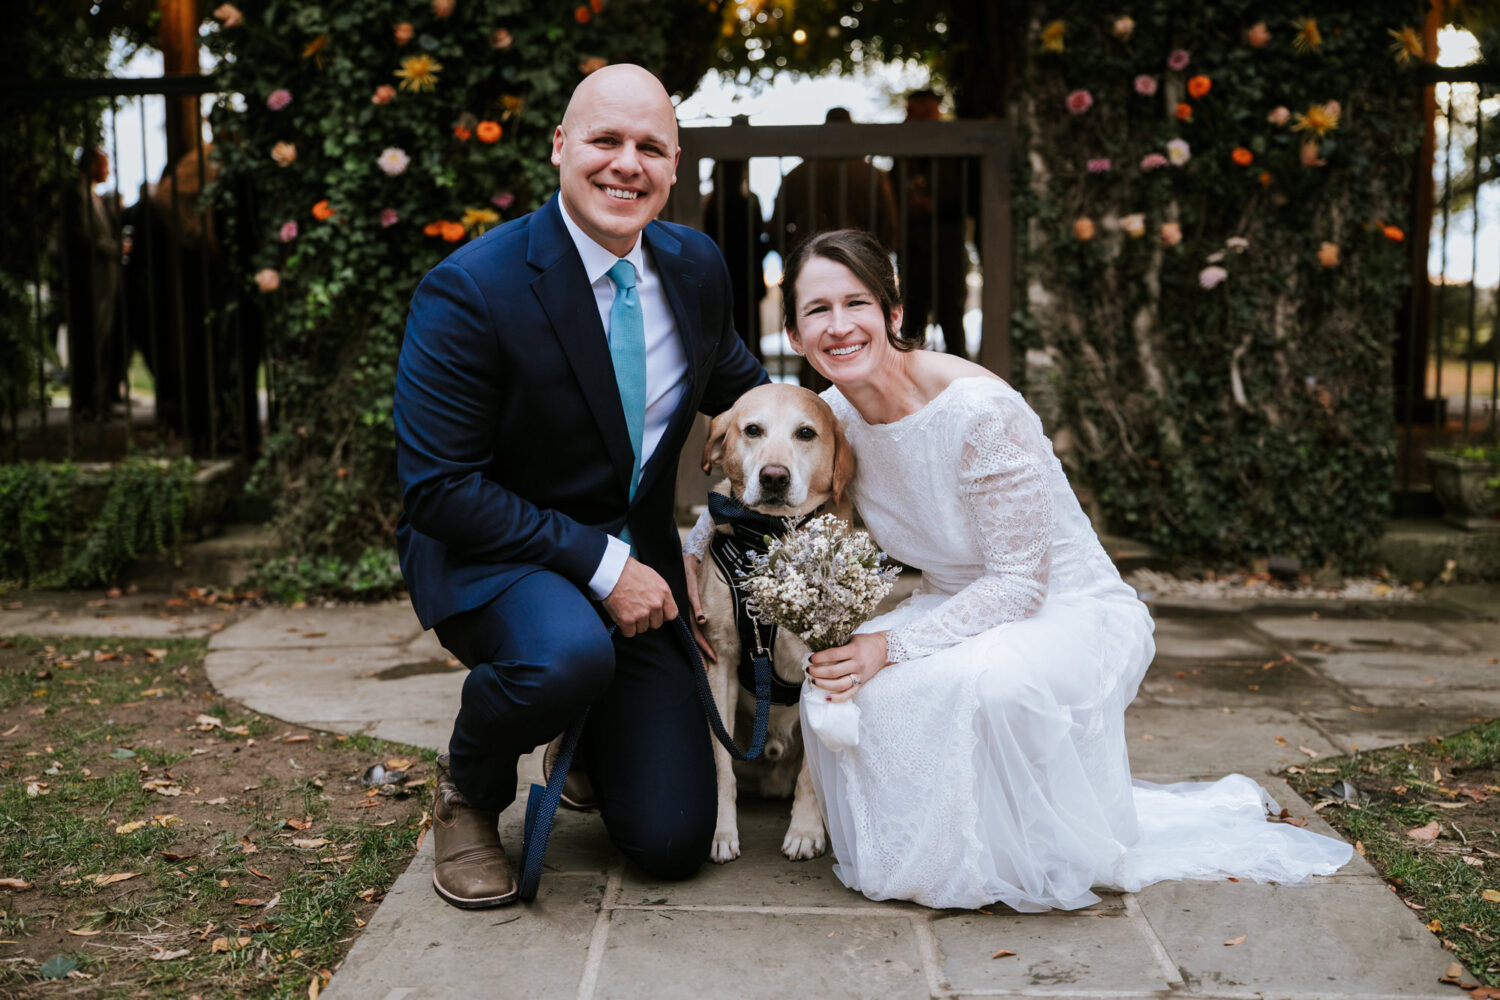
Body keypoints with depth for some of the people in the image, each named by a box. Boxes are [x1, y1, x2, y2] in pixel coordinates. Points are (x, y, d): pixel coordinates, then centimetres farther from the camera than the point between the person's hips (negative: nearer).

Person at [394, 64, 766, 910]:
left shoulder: (697, 266, -1)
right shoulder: (472, 289, -20)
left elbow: (738, 386, 19)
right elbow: (436, 489, -21)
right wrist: (599, 564, -24)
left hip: (638, 561, 5)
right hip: (491, 554, -5)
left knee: (674, 840, -1)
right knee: (569, 654, -41)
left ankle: (587, 734, 34)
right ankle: (468, 790, -6)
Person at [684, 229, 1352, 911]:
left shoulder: (981, 410, -27)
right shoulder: (830, 414, -7)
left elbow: (1019, 582, -23)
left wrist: (893, 645, -29)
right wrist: (694, 549, 1)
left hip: (1072, 613, -5)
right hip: (957, 610, 6)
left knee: (984, 678, -38)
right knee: (836, 687, -23)